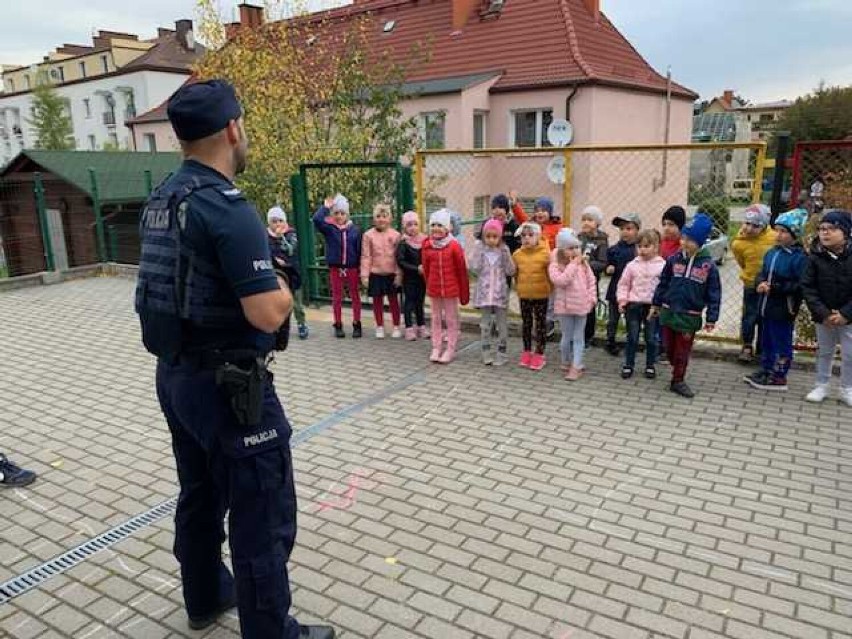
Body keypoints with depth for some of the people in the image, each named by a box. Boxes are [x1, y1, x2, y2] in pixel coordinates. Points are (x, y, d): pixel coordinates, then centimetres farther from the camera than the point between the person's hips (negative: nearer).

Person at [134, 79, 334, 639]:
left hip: (175, 373, 10)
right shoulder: (228, 208, -21)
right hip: (228, 384, -9)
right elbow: (267, 315, -25)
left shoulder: (160, 201, 7)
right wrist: (285, 286, -5)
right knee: (263, 517, 4)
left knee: (201, 496, 24)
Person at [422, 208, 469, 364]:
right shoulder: (427, 246, -2)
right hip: (433, 288, 4)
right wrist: (429, 284, 12)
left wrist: (464, 292, -5)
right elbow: (426, 268, 8)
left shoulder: (454, 246, -12)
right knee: (436, 318, 13)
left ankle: (451, 350, 15)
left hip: (451, 288, -4)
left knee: (451, 319, 6)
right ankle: (436, 348, 23)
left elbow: (461, 270, -8)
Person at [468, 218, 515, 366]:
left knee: (501, 323, 7)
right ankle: (487, 352, 16)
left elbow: (510, 271, -2)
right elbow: (473, 268, -10)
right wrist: (477, 250, -12)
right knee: (485, 323, 6)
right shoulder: (479, 248, -1)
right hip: (484, 291, 0)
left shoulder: (504, 250, 1)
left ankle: (501, 352, 16)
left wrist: (505, 255, -12)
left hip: (500, 292, 0)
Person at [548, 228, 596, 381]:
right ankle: (566, 363, 27)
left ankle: (576, 367, 7)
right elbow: (561, 281, -27)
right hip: (565, 306, -3)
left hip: (581, 305, 3)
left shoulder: (583, 262, 3)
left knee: (579, 337, 5)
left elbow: (591, 280, 9)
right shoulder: (555, 265, -11)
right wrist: (573, 264, -22)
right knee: (567, 337, 8)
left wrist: (592, 298, 2)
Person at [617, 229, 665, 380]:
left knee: (651, 338, 10)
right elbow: (623, 284, 6)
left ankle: (650, 365, 24)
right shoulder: (632, 265, 1)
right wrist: (622, 300, -4)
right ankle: (628, 365, 19)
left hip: (653, 307, -1)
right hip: (634, 305, 1)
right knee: (632, 337, 9)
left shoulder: (662, 265, -5)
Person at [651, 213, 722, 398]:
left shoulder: (708, 265, -10)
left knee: (683, 350, 6)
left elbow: (714, 293, -5)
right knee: (669, 347, 12)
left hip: (690, 316, -2)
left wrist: (712, 318, -5)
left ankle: (678, 381, 19)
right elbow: (663, 283, 7)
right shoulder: (674, 260, -3)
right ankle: (678, 372, 34)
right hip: (669, 311, 3)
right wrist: (656, 304, 10)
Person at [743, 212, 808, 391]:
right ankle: (766, 370, 32)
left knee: (781, 343, 4)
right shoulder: (771, 253, 7)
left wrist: (775, 287, -24)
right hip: (766, 306, 8)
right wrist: (761, 283, -7)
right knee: (766, 341, 18)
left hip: (784, 310, -8)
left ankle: (778, 377, 15)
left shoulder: (800, 257, -16)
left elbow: (801, 285, -22)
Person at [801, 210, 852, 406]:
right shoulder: (815, 256, -8)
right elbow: (808, 287, -7)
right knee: (824, 352, 16)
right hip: (823, 317, 1)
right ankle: (822, 386, 29)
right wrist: (823, 314, -15)